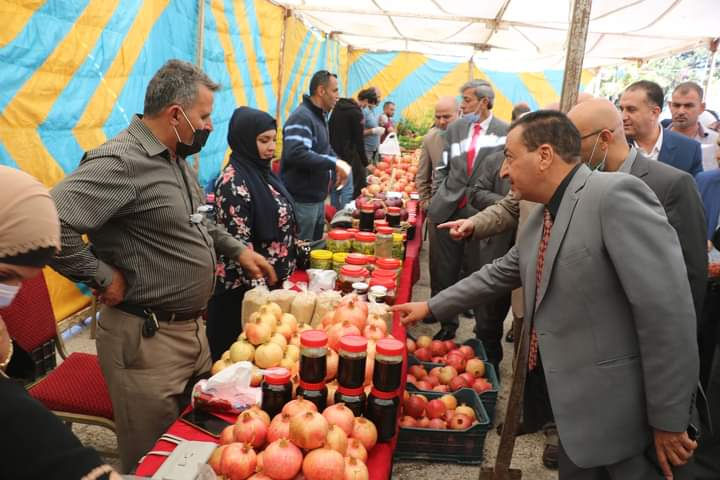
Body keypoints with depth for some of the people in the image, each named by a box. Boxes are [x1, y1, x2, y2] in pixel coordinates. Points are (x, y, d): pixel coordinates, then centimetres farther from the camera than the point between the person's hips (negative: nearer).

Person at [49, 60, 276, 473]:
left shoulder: (176, 159, 10)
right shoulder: (122, 162, -21)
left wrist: (237, 249, 15)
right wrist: (104, 278, -21)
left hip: (192, 328, 9)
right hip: (147, 341, -9)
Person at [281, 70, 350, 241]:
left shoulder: (320, 116, 14)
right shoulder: (301, 117, -18)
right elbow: (296, 154, -33)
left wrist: (338, 165, 5)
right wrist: (334, 163, -28)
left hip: (317, 198, 10)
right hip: (301, 201, -10)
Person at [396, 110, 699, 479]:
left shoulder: (616, 194, -20)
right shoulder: (541, 218, 8)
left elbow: (667, 309, -23)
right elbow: (499, 273, 20)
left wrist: (669, 419, -18)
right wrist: (431, 307, 22)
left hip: (621, 413, -8)